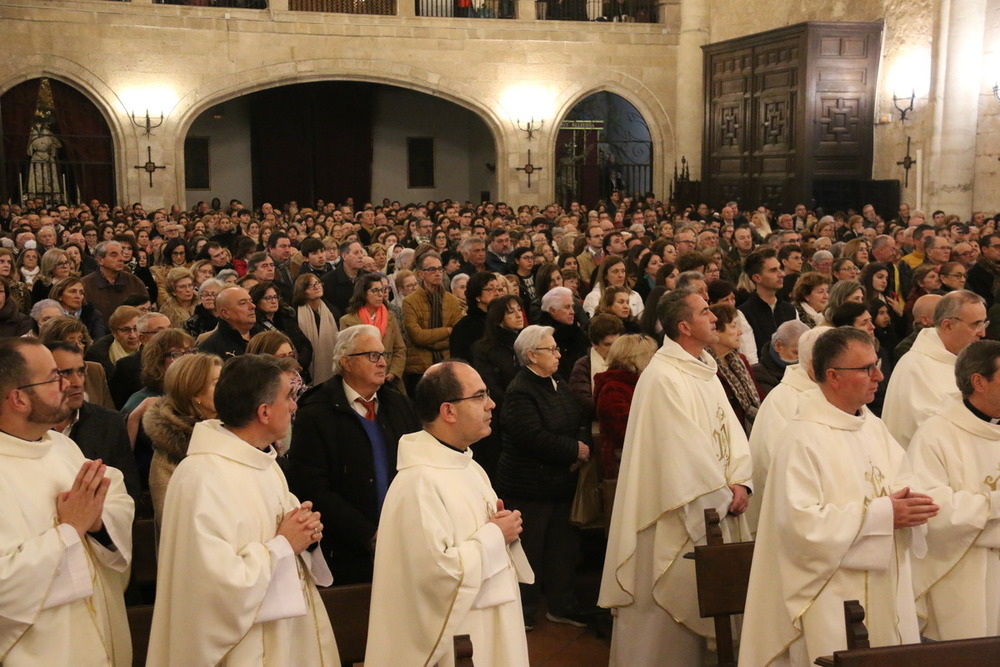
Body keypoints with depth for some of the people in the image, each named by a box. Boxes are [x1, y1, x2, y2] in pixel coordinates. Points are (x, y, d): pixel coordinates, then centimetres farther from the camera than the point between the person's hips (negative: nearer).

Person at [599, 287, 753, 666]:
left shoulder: (705, 372, 12)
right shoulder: (662, 377, -17)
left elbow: (731, 429, 7)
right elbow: (682, 447, -20)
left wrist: (739, 482, -8)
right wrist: (722, 495, -13)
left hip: (715, 508, 9)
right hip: (676, 514, -8)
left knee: (698, 603, 15)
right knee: (670, 599, 1)